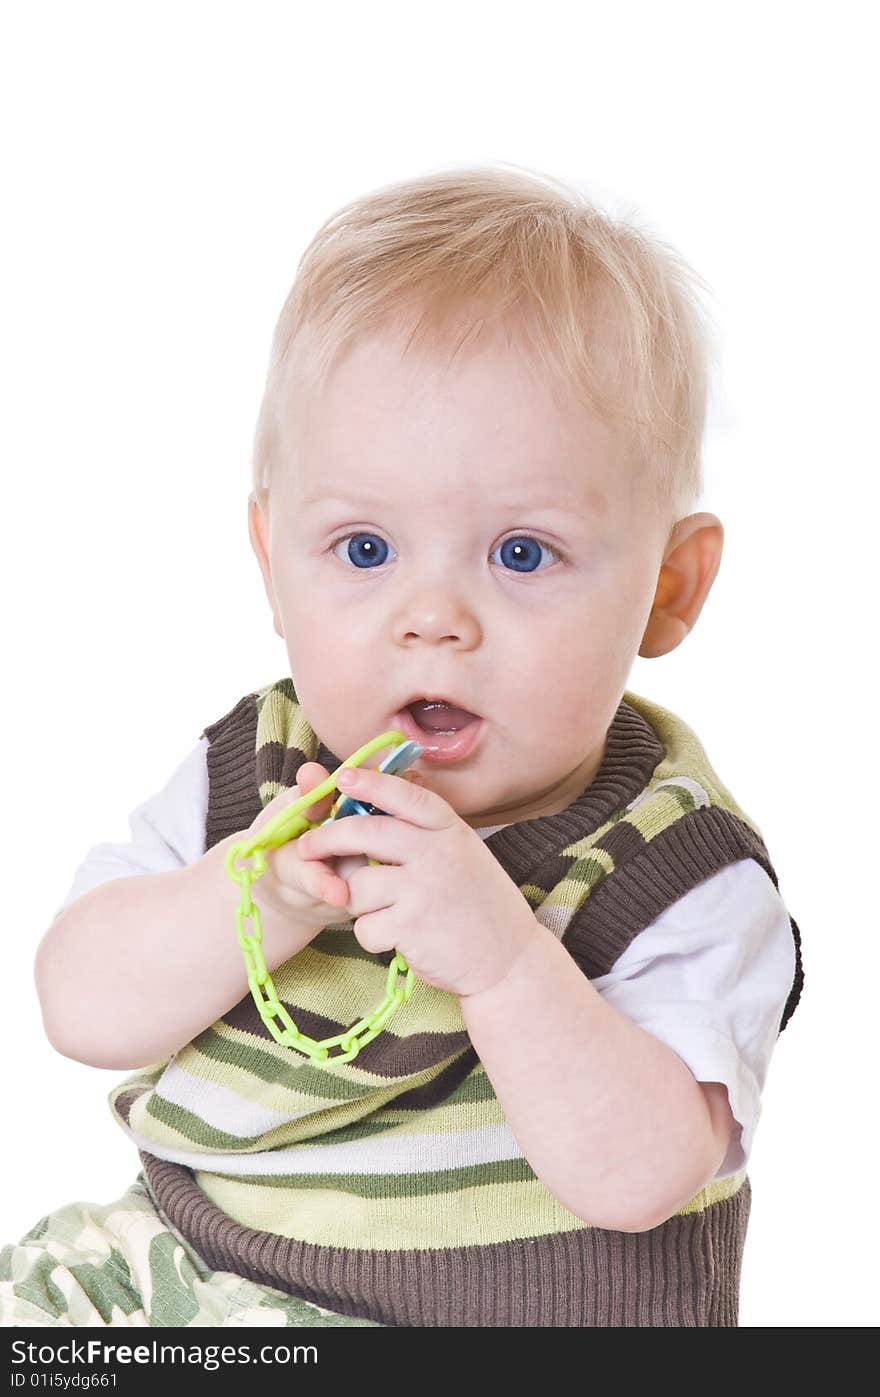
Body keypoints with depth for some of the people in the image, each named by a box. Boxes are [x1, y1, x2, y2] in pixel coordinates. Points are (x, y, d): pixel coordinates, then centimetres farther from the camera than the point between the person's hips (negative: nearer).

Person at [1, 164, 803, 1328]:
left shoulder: (679, 877, -15)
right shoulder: (253, 776, -3)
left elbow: (636, 1179, -23)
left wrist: (504, 959, -36)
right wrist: (254, 899, -26)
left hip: (518, 1318, -4)